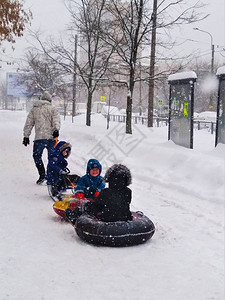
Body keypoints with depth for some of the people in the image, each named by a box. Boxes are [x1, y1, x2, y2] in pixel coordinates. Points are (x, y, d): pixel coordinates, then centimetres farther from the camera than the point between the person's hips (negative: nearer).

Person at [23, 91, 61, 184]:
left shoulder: (34, 109, 16)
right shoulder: (53, 109, 9)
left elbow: (28, 124, 16)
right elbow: (56, 120, -9)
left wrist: (26, 136, 19)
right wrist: (56, 129, -22)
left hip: (39, 138, 0)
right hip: (51, 137, 0)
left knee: (37, 156, 12)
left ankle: (42, 174, -2)